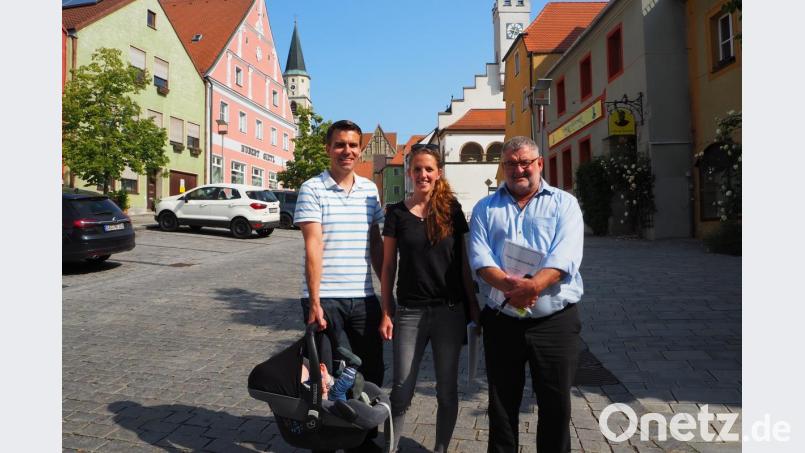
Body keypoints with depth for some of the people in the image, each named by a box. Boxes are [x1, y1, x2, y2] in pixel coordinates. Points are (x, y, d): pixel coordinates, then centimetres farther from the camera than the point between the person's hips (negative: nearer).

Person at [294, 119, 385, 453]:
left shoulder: (370, 189, 9)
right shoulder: (312, 189, -5)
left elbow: (376, 244, 12)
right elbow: (314, 246, -12)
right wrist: (314, 302, -16)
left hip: (364, 297, 5)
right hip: (325, 298, -4)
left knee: (373, 371, 13)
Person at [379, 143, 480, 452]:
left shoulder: (452, 210, 2)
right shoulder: (397, 213, 1)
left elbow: (463, 262, 5)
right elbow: (388, 266, 4)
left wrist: (474, 307, 3)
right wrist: (386, 313, 0)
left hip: (450, 310, 1)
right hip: (409, 311, 0)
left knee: (447, 389, 10)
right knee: (402, 390, 4)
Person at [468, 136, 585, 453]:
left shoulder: (564, 203, 4)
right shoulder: (485, 208, 9)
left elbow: (565, 256, -11)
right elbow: (479, 257, -5)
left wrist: (532, 286, -28)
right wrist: (510, 285, -23)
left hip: (555, 321, -1)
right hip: (502, 320, 2)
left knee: (556, 405, 8)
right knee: (502, 405, 13)